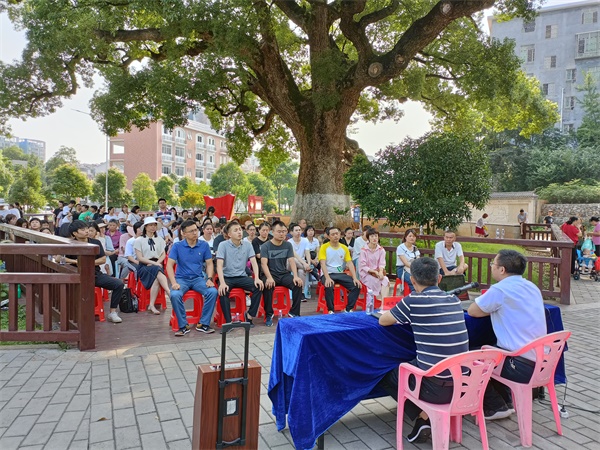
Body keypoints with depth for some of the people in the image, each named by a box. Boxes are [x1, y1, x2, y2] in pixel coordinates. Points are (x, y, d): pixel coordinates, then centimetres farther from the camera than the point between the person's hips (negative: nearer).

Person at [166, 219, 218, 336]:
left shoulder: (204, 245, 2)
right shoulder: (177, 246, -2)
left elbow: (209, 263, 5)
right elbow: (169, 265, -6)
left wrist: (210, 278, -12)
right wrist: (174, 282, -20)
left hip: (198, 278, 1)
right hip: (182, 279, -1)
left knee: (213, 292, -26)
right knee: (175, 295, -32)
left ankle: (203, 324, -11)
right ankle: (183, 325, -13)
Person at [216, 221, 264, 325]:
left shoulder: (247, 244, 2)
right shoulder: (223, 245, -7)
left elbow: (254, 262, -2)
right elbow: (219, 265, -15)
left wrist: (257, 278, -19)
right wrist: (222, 283, -30)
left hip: (241, 277, 3)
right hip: (227, 277, -3)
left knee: (259, 287, -21)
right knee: (223, 291, -34)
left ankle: (249, 315, -4)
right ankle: (228, 321, -20)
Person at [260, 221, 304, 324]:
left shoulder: (288, 245, 7)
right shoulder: (266, 246, -3)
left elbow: (291, 261, -2)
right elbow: (264, 263, -15)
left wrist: (295, 276, -20)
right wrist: (269, 278, -32)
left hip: (284, 274, 3)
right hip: (271, 274, -3)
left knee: (298, 285, -22)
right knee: (267, 286, -34)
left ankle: (294, 312, -7)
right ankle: (268, 314, -15)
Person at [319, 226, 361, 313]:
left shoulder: (344, 248, 7)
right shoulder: (324, 247, -5)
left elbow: (350, 264, 3)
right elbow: (323, 264, -14)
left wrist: (355, 278, -11)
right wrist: (327, 278, -30)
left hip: (340, 274, 4)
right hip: (327, 274, -4)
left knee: (356, 286, -16)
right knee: (329, 287, -36)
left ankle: (349, 309, -4)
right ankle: (330, 310, -16)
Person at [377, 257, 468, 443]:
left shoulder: (414, 301, -12)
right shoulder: (454, 300, 4)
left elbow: (383, 321, 4)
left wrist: (401, 315, 23)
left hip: (436, 388, -6)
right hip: (462, 383, 6)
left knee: (385, 373, 20)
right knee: (411, 363, 31)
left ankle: (423, 417, 10)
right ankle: (430, 413, 16)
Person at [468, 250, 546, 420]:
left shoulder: (499, 289, -16)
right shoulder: (531, 287, 9)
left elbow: (472, 311, -6)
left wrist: (490, 308, 9)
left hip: (522, 366, -8)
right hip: (541, 361, 9)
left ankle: (496, 407, 16)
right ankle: (506, 401, 30)